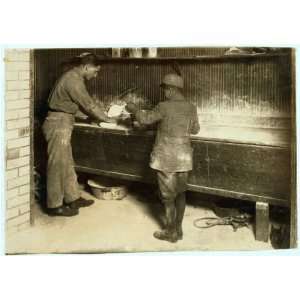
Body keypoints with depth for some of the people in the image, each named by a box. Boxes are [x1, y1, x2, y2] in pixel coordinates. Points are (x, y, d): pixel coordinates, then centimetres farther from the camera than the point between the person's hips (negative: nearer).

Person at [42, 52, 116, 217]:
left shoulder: (73, 77, 12)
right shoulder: (74, 80, -19)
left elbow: (83, 103, 20)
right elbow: (88, 104, -14)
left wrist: (97, 116, 14)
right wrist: (107, 119, -2)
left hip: (62, 123, 10)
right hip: (59, 124, -10)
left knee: (67, 163, 16)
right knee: (57, 165, -1)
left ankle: (73, 198, 28)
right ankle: (54, 206, 10)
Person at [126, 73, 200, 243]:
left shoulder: (164, 107, -16)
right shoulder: (191, 108, 1)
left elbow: (145, 119, -3)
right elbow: (195, 129, 13)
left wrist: (134, 109, 14)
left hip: (167, 158, -5)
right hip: (184, 156, 5)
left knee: (168, 196, 6)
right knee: (180, 193, 16)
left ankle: (171, 233, 16)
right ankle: (178, 229, 25)